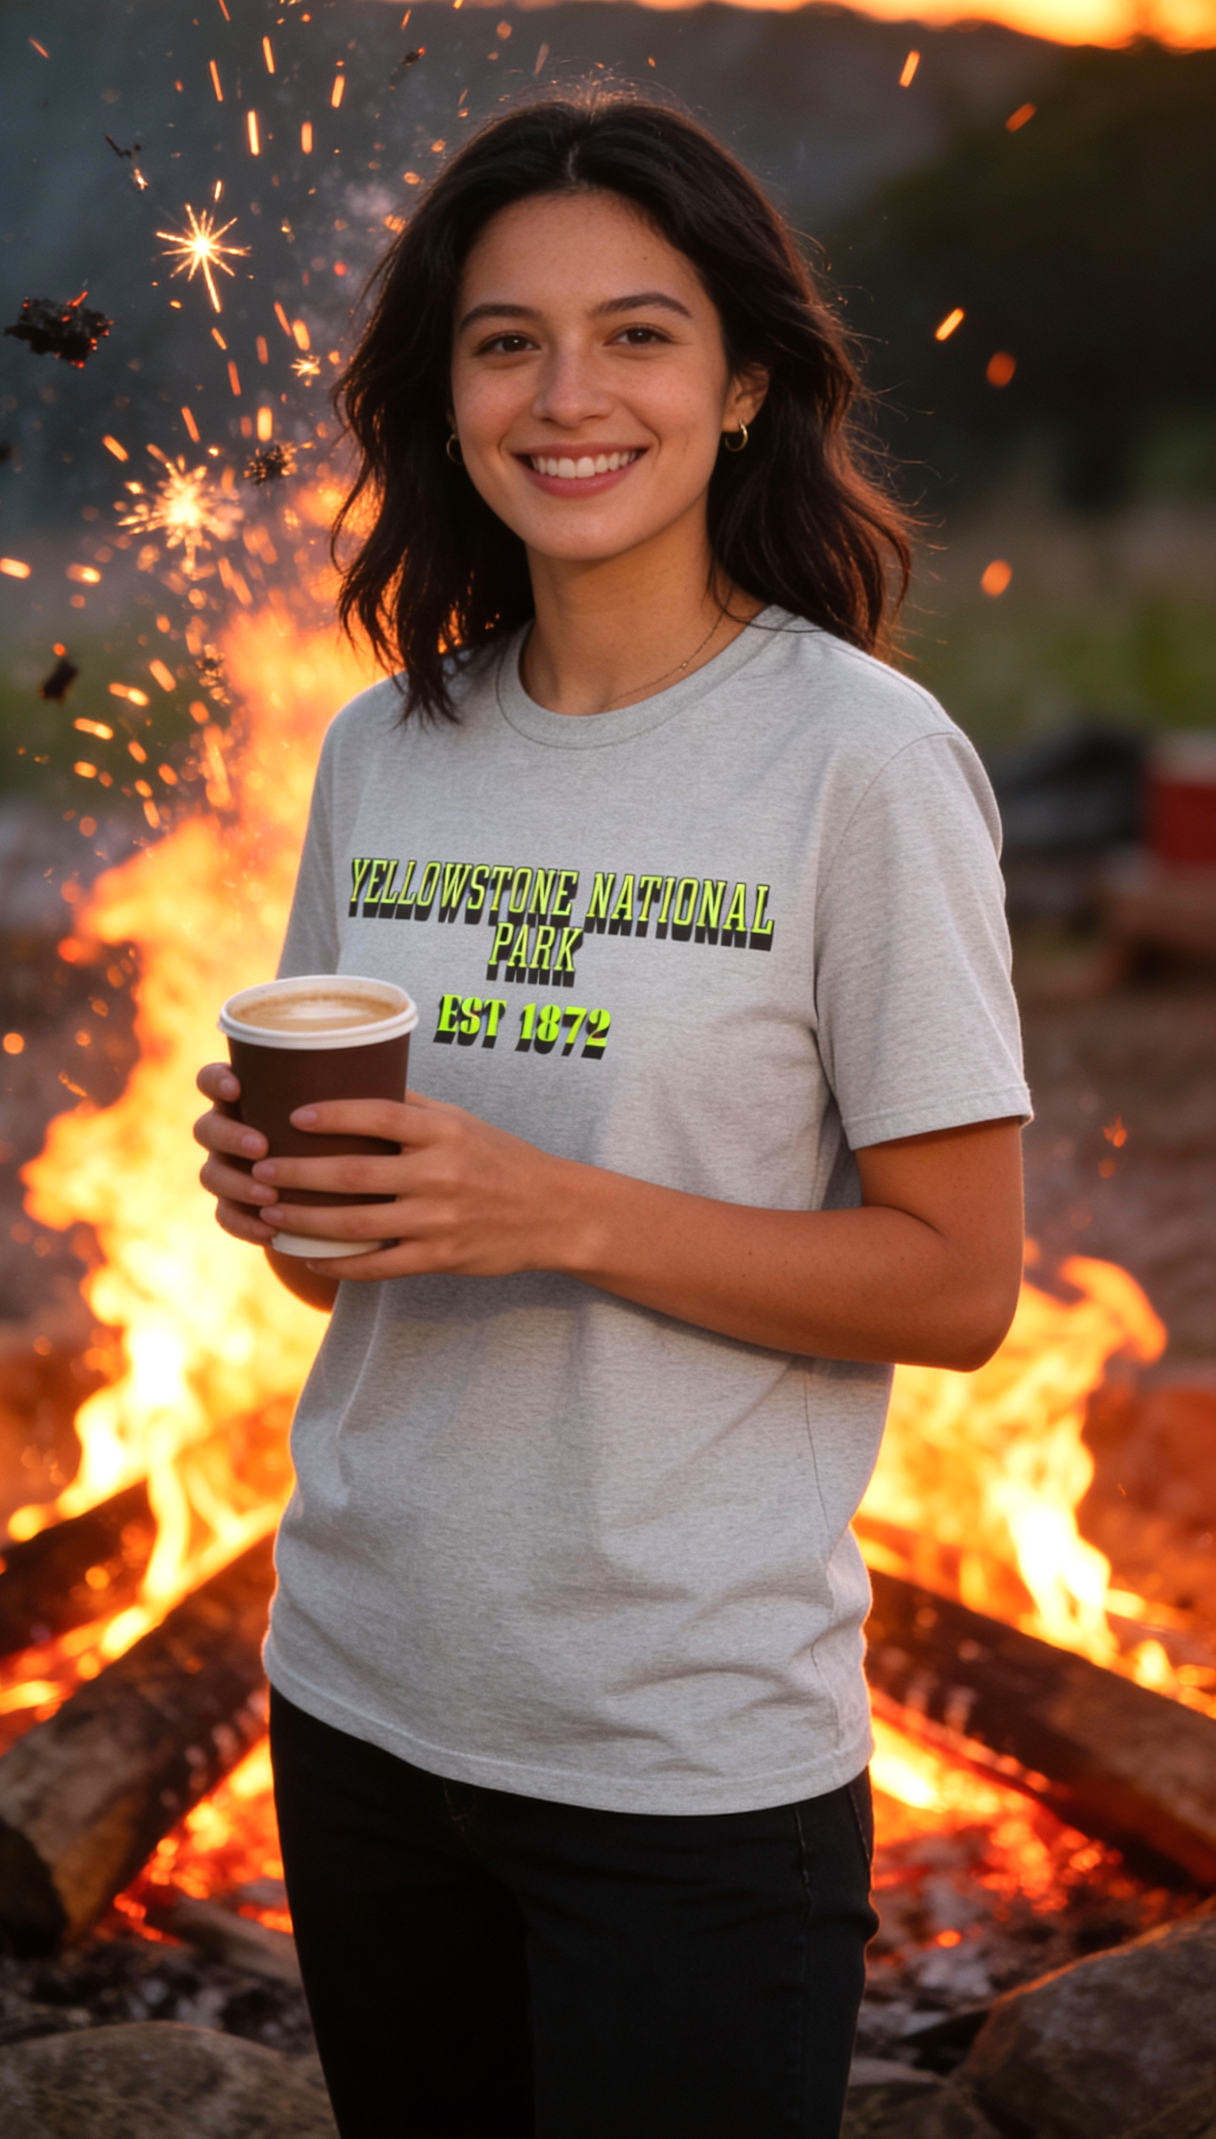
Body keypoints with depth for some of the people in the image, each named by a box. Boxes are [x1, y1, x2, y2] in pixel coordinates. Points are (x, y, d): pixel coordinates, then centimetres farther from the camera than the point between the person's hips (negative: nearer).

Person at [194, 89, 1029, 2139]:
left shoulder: (865, 758, -12)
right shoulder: (379, 753, 4)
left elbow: (959, 1283, -12)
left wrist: (562, 1213, -23)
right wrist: (281, 1197, -11)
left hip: (693, 1753, -5)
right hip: (359, 1690, 5)